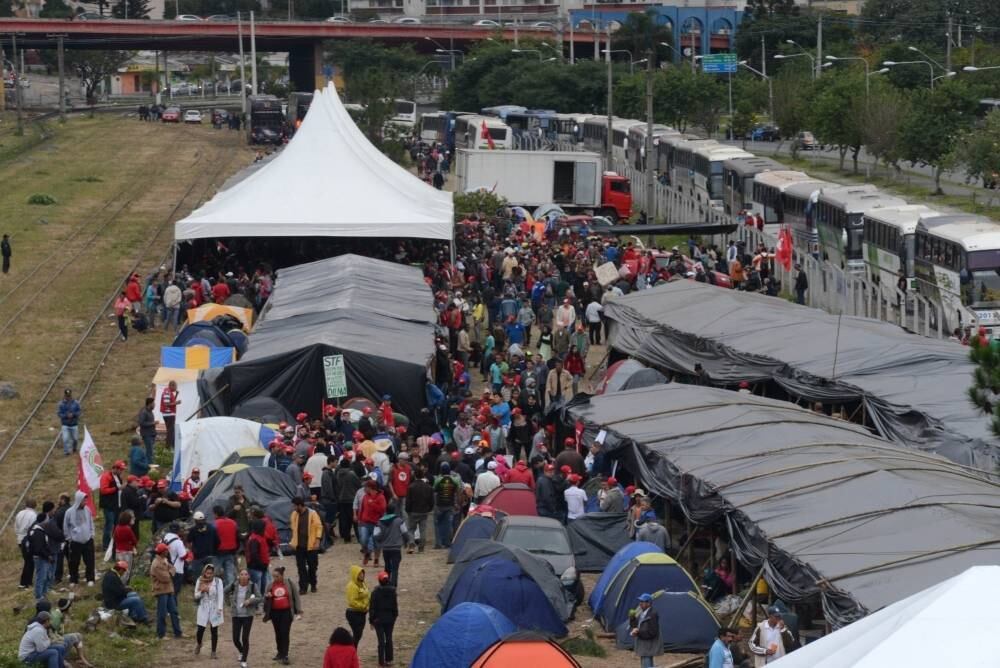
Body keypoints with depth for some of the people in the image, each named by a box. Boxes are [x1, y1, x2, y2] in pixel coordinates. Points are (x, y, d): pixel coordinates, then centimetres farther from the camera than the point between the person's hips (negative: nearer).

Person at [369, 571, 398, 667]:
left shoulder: (376, 592, -14)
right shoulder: (392, 591, -6)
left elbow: (372, 607, -10)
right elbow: (395, 605, 1)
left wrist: (371, 620, -2)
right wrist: (394, 616, 13)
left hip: (378, 619, -3)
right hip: (390, 618, 3)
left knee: (381, 640, 1)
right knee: (389, 638, 12)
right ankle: (389, 659, 15)